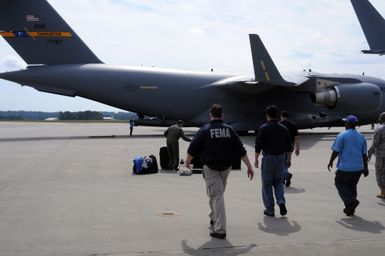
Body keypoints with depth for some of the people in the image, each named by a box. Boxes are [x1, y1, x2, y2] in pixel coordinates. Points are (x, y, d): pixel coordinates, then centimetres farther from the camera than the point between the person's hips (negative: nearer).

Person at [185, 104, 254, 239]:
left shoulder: (205, 129, -7)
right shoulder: (229, 129, 2)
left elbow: (193, 149, -3)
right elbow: (241, 150, -1)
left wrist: (187, 161, 15)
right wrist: (249, 166, 2)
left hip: (210, 168, -4)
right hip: (226, 167, 4)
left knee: (216, 196, -5)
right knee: (217, 194, 22)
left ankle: (219, 230, -10)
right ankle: (214, 219, 36)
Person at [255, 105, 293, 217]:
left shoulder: (264, 128, -9)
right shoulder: (283, 129, 4)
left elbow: (258, 146, -10)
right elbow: (289, 146, 7)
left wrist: (256, 159, -1)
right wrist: (289, 159, 17)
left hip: (268, 158, -4)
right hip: (281, 158, 4)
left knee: (267, 184, 6)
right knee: (278, 182, 19)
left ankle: (269, 209, 8)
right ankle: (281, 202, -2)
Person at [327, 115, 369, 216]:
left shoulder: (342, 135, -9)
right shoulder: (361, 136, 8)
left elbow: (336, 151, -10)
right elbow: (365, 154, 11)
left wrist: (330, 162, 3)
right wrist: (365, 168, 17)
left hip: (345, 167, -6)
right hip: (358, 167, 6)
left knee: (340, 183, 10)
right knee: (352, 186, 15)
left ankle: (351, 201, -9)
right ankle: (350, 209, 18)